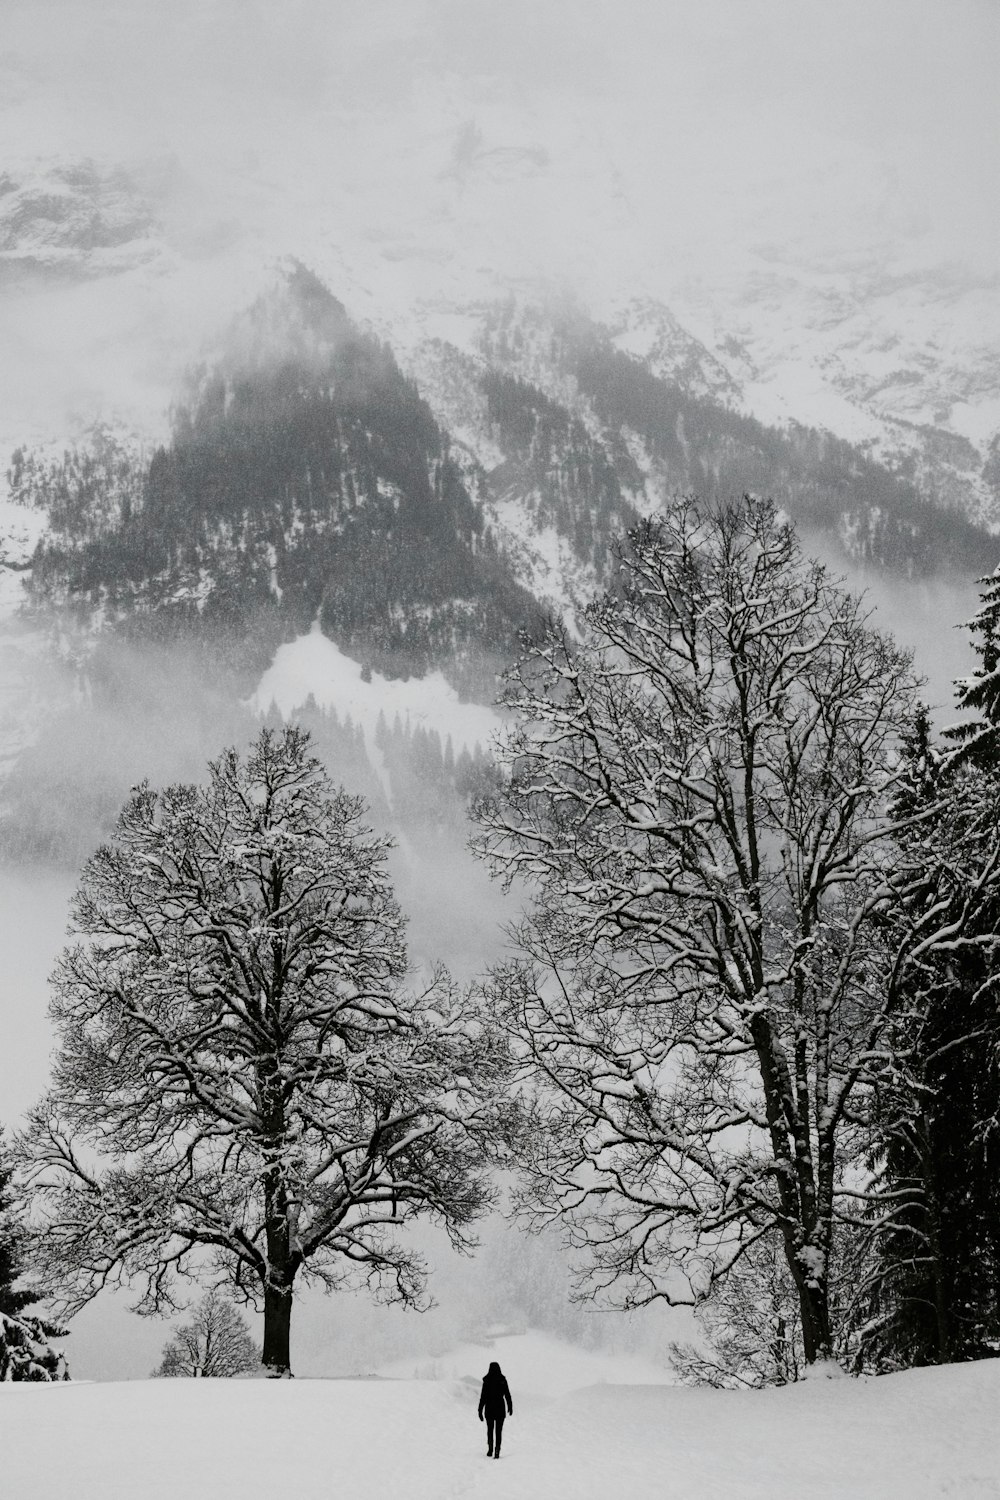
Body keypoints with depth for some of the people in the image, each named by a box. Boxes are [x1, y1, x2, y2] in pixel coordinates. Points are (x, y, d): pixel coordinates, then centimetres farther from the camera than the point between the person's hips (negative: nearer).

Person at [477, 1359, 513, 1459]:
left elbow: (483, 1397, -8)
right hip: (500, 1408, 1)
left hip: (489, 1409, -1)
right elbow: (507, 1395, 0)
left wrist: (480, 1410, -1)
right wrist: (510, 1407, 14)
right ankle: (497, 1450, -4)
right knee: (499, 1430, 7)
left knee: (490, 1429, 19)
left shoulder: (487, 1381, -10)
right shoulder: (503, 1380, -6)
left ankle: (490, 1448, 5)